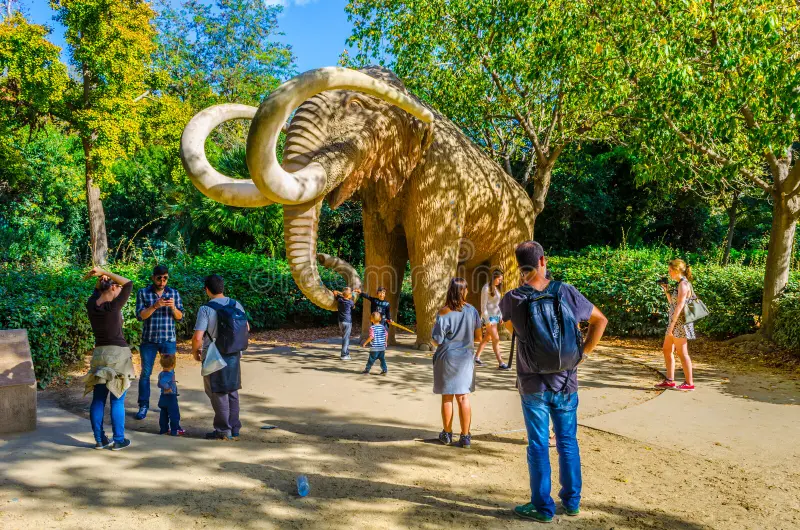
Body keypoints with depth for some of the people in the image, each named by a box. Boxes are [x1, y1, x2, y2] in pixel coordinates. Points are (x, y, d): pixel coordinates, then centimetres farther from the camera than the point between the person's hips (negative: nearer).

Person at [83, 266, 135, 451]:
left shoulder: (91, 305, 1)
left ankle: (100, 440, 16)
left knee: (98, 399, 10)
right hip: (118, 354, -6)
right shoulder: (113, 307, -17)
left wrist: (100, 278, 1)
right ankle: (119, 441, 6)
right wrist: (104, 272, -10)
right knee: (117, 401, 0)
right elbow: (129, 284, -11)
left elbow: (97, 290, 21)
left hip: (99, 354, 6)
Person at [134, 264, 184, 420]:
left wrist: (173, 307, -17)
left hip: (168, 340, 1)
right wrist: (155, 306, -23)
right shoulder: (143, 293, 0)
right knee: (145, 373, 3)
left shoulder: (174, 293, 3)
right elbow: (140, 316, -8)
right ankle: (143, 406, 12)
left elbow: (180, 317, 3)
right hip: (148, 340, -1)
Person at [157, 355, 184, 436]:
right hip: (171, 397, -9)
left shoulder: (161, 374, 5)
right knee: (174, 415, 3)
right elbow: (162, 382, -41)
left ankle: (164, 429, 24)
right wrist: (167, 388, -27)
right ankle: (175, 430, 8)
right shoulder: (169, 374, -25)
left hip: (163, 398, 9)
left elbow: (159, 384, 18)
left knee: (164, 414, 16)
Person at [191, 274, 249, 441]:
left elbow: (197, 337, -22)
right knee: (232, 392, 15)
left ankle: (224, 430, 14)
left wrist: (195, 351, -2)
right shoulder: (236, 305, 0)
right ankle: (234, 430, 23)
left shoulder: (205, 309, -17)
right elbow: (246, 328, 11)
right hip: (234, 355, 5)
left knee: (218, 394, 7)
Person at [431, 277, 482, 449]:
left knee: (447, 398, 10)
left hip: (446, 358, -2)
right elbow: (478, 337, 3)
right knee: (463, 397, 6)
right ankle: (465, 437, 9)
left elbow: (436, 341, -12)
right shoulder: (472, 311, -5)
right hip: (465, 358, 2)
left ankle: (447, 434, 21)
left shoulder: (444, 313, -14)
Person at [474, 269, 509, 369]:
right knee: (496, 339, -8)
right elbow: (483, 305, -14)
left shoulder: (496, 288, 10)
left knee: (487, 338, 14)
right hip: (489, 316, -8)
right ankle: (500, 363, -6)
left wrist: (500, 316, 14)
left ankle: (476, 357, 25)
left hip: (495, 316, 8)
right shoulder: (486, 288, -13)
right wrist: (487, 320, -17)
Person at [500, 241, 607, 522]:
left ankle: (542, 506, 15)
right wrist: (583, 352, 9)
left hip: (533, 385, -2)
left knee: (538, 445, 8)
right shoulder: (566, 293, -9)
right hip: (566, 383, 2)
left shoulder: (512, 299, -11)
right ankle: (571, 500, 27)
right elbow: (600, 320, 4)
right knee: (567, 442, 16)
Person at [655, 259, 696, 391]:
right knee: (667, 350, 11)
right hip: (675, 322, 10)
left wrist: (672, 324, -22)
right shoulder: (678, 284, 14)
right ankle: (670, 381, 17)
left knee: (682, 353, -3)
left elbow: (680, 305, -20)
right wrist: (666, 290, 9)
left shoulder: (683, 284, -15)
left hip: (681, 322, -10)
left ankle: (689, 383, 6)